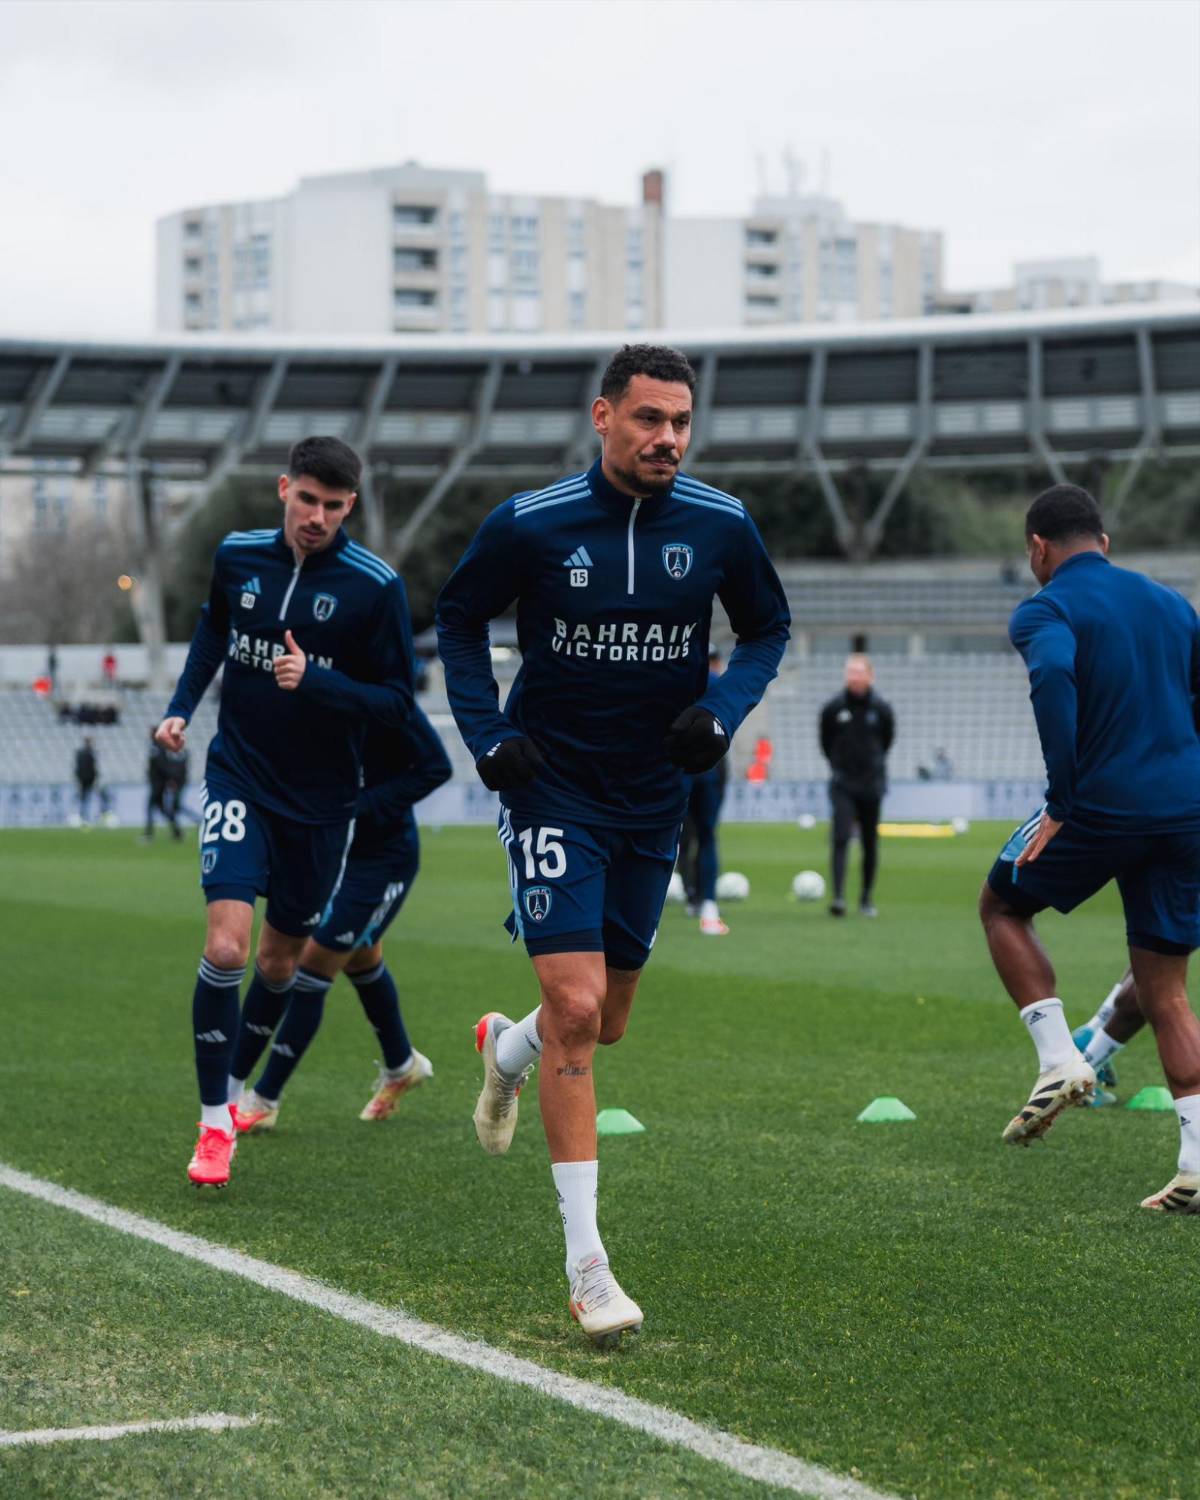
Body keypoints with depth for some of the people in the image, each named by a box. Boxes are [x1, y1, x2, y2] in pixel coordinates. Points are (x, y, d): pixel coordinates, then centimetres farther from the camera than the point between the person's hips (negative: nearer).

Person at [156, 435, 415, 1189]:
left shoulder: (375, 585, -12)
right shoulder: (238, 557, -1)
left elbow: (398, 701, -11)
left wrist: (315, 680, -25)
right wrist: (181, 708, 9)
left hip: (321, 801, -1)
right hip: (240, 780, 1)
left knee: (276, 966, 10)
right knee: (226, 946, -17)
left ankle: (237, 1090, 39)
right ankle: (215, 1125, -5)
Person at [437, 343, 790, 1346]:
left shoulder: (720, 527, -6)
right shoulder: (531, 525, -12)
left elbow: (767, 627, 10)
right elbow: (459, 618, 4)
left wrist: (721, 713, -8)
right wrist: (487, 736, -7)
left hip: (655, 799, 4)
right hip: (552, 789, -4)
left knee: (605, 1025, 14)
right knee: (575, 1008, -16)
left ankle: (506, 1049, 52)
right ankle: (586, 1262, -11)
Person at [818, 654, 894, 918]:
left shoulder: (881, 709, -4)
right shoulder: (833, 707, -5)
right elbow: (825, 741, 9)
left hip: (871, 784, 1)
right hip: (842, 785, -1)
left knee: (870, 843, 8)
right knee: (840, 838, -15)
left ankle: (867, 899, 20)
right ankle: (838, 896, -20)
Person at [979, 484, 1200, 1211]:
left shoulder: (1046, 611, -4)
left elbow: (1054, 677, -25)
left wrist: (1062, 802, -21)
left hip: (1103, 804, -5)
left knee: (1002, 906, 22)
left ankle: (1060, 1060, 5)